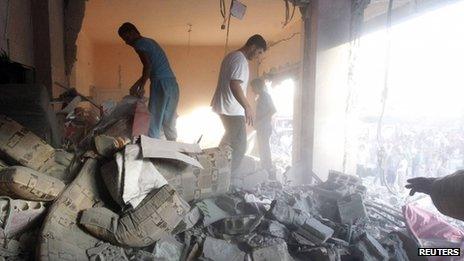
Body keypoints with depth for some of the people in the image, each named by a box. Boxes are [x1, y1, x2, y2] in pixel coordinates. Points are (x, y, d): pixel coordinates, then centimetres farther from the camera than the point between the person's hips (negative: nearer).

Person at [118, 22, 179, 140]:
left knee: (154, 123, -6)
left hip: (161, 84, -9)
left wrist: (141, 87, -10)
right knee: (169, 124, 12)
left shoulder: (139, 43, -1)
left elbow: (148, 65, -16)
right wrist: (136, 84, 29)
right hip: (173, 84, 9)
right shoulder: (150, 41, 27)